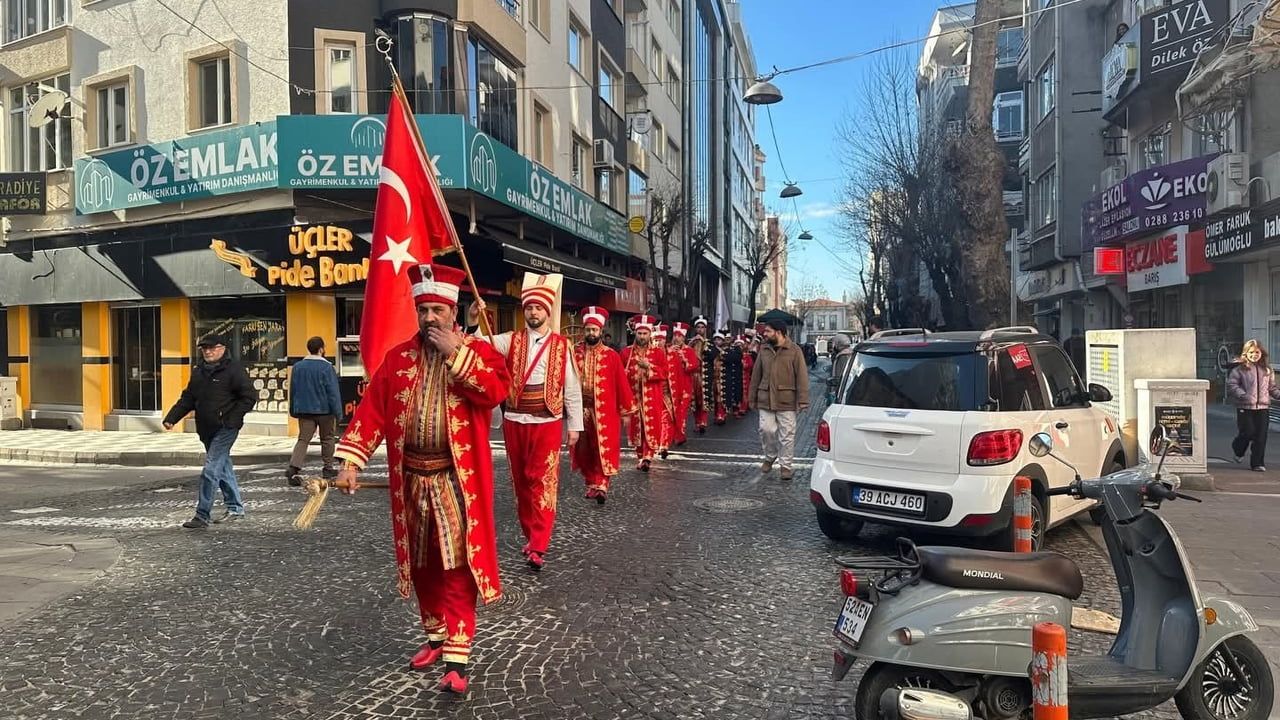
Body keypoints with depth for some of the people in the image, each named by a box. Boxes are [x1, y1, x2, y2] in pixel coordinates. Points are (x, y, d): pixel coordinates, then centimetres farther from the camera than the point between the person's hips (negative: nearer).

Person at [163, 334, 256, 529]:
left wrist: (232, 418, -16)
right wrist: (172, 417, 4)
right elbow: (187, 399, 17)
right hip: (207, 429, 8)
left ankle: (202, 516, -7)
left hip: (225, 429, -8)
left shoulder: (234, 370, -9)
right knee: (223, 467, 16)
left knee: (210, 470, -11)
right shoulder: (198, 372, 13)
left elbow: (250, 396, -11)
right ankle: (235, 508, 28)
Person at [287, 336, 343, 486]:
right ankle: (328, 468, 20)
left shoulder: (297, 366, 5)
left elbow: (293, 390, 12)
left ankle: (294, 467, -17)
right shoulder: (327, 367, -11)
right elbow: (333, 391, -12)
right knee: (327, 439, 13)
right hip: (324, 410, -3)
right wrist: (338, 412, -8)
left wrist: (293, 410, 21)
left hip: (304, 410, 4)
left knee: (303, 439, 1)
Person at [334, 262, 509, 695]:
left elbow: (497, 391, -19)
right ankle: (436, 637, 34)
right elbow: (372, 410, 2)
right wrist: (350, 461, -6)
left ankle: (457, 657, 2)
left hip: (458, 480, -4)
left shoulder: (478, 351, -1)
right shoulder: (398, 358, 6)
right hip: (413, 479, 4)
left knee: (456, 566, -4)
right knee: (422, 565, 15)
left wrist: (456, 353, -20)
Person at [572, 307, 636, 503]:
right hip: (580, 409, 2)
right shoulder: (574, 353, 2)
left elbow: (621, 383, -1)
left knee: (604, 449, -6)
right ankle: (591, 484, 25)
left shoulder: (611, 355, -2)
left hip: (605, 411, -2)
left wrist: (627, 410, -2)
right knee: (584, 450, 11)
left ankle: (601, 485, -2)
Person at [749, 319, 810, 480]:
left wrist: (802, 401, -10)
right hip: (765, 400, 3)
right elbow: (756, 375, 13)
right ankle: (770, 457, 26)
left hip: (786, 400, -3)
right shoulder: (764, 350, 8)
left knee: (787, 434, 2)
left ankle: (786, 465, 15)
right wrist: (753, 398, 12)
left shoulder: (794, 351, -4)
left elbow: (802, 377, -6)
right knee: (766, 429, 1)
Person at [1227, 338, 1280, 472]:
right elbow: (1231, 385, -7)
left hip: (1263, 407, 4)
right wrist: (1243, 395, -20)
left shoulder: (1267, 370, 12)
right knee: (1248, 432, -5)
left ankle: (1258, 463, 11)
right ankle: (1239, 450, 27)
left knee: (1261, 437, 2)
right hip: (1245, 407, -4)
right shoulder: (1239, 369, -3)